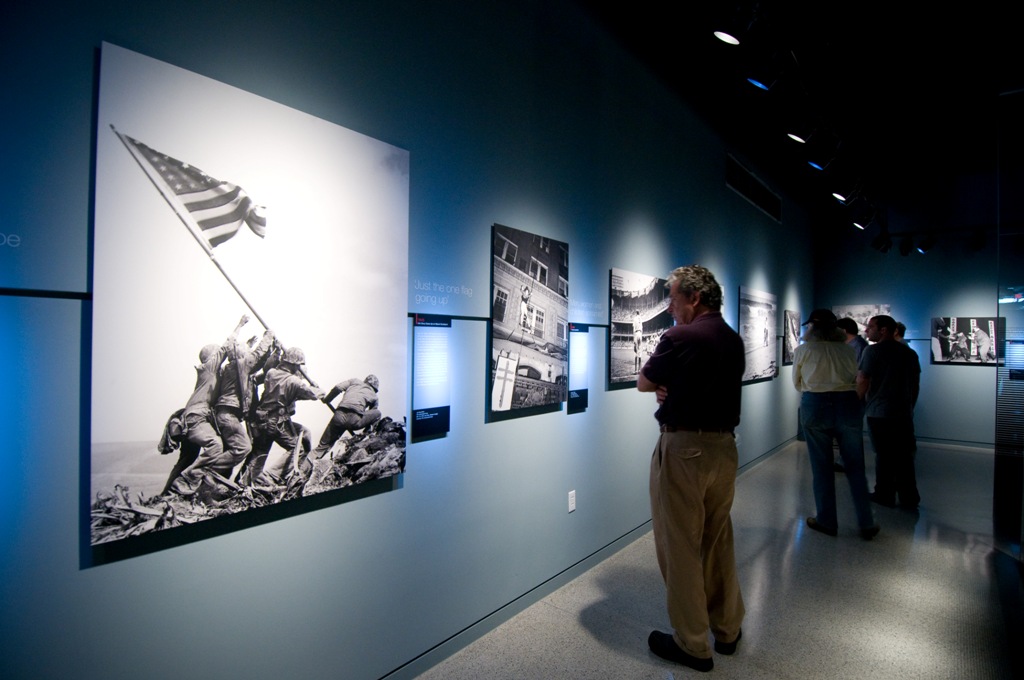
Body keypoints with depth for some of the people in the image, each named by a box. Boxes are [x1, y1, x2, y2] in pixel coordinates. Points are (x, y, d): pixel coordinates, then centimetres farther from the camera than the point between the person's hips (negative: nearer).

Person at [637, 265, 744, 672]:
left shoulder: (679, 337, -16)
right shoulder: (734, 340, 9)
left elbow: (643, 383, -4)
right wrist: (672, 388, 1)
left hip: (683, 449, -8)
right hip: (724, 446, 8)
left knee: (680, 546, 5)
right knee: (719, 541, 20)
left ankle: (692, 646, 18)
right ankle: (727, 630, 35)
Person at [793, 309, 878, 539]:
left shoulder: (803, 350, -2)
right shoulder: (848, 350, 4)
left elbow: (797, 383, 7)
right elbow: (856, 380, 11)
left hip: (815, 406, -2)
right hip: (848, 406, 2)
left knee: (821, 467, 8)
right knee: (855, 467, 12)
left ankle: (826, 521, 18)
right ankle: (866, 524, 19)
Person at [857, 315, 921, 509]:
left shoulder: (873, 351, -12)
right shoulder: (910, 352, 9)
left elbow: (862, 381, -17)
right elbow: (916, 384, 15)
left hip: (879, 413, -6)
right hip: (904, 413, 6)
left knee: (884, 455, 4)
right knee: (904, 456, 12)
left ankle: (885, 496, 14)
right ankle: (909, 499, 19)